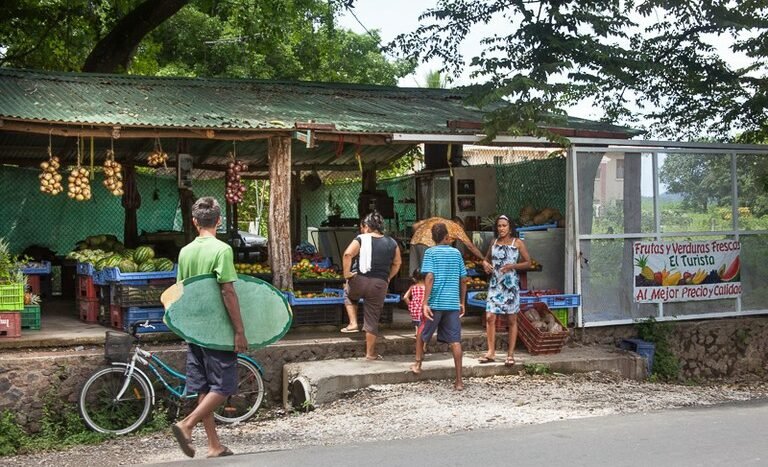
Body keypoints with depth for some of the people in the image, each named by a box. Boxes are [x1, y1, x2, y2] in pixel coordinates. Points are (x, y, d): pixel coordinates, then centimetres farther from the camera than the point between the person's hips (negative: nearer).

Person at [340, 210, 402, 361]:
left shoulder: (361, 239, -5)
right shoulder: (392, 243, 8)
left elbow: (347, 254, -19)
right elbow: (397, 263, 16)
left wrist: (347, 274, -11)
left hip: (359, 281, -2)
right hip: (380, 285, 2)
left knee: (349, 295, 33)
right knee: (372, 319, 12)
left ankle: (353, 323, 17)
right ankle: (370, 353, 19)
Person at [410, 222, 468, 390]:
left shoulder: (430, 252, -2)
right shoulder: (456, 253, 8)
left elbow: (429, 278, -14)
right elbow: (463, 280, 11)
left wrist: (425, 303, -15)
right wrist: (462, 302, 20)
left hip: (435, 302, -3)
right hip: (453, 303, 3)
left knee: (422, 334, 21)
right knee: (455, 341, 0)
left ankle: (418, 364, 29)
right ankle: (459, 381, -2)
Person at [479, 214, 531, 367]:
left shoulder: (517, 243, 0)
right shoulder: (494, 243, 10)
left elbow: (528, 263, 0)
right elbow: (487, 259, 25)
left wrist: (512, 266, -15)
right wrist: (486, 267, 2)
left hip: (510, 284, -3)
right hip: (495, 284, 3)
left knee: (511, 320, 2)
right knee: (490, 317, -6)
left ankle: (510, 354, 7)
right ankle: (491, 352, 0)